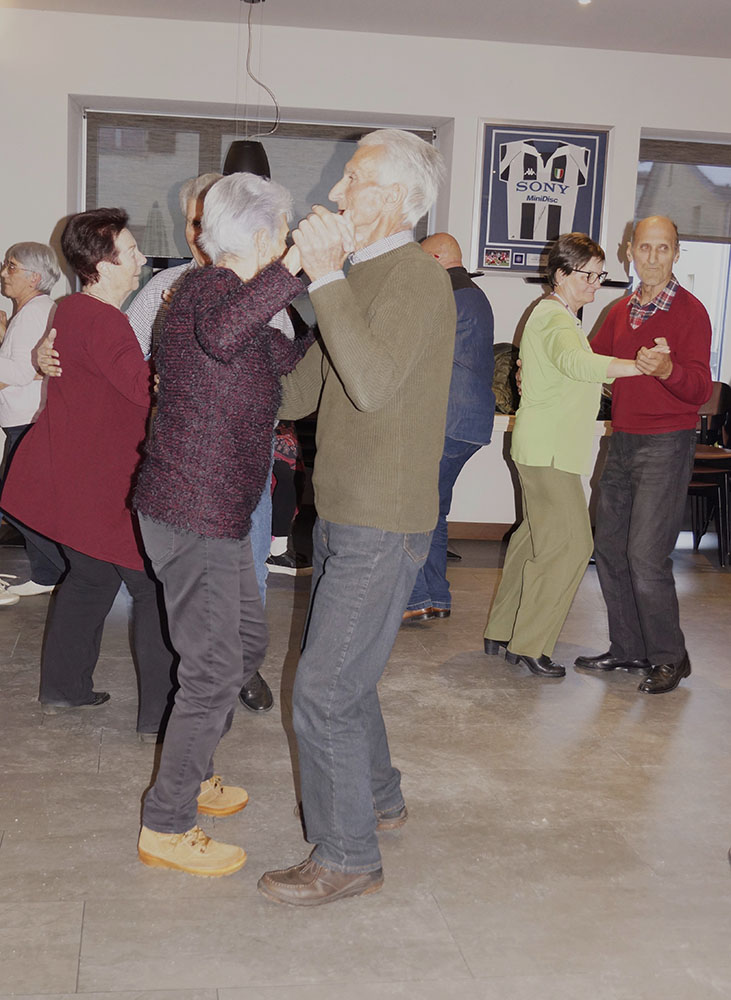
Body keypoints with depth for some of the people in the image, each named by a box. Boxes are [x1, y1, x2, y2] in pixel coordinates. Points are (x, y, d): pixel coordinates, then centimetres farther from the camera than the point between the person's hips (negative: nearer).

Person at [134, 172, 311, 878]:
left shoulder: (227, 292, 15)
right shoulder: (208, 289, -16)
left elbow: (292, 356, 24)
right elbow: (220, 336, -41)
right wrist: (297, 267, -40)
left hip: (216, 512, 10)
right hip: (191, 512, -10)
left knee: (246, 644, 21)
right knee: (215, 668, -4)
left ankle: (187, 774, 37)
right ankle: (165, 828, 10)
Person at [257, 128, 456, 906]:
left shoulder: (419, 281, -15)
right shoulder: (366, 280, 14)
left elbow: (375, 384, -33)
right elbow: (297, 394, 17)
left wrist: (327, 278, -30)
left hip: (382, 527, -10)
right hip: (342, 516, 10)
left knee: (323, 691, -6)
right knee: (341, 672, 21)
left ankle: (346, 857, 9)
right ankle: (377, 798, 40)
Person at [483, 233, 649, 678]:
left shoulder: (561, 316, 21)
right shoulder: (553, 318, -15)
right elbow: (576, 361, -36)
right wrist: (641, 366, -43)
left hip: (549, 448, 11)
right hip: (549, 449, -11)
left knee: (538, 537, 13)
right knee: (569, 544, -10)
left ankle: (502, 633, 21)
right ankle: (529, 645, -3)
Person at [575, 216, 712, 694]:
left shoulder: (690, 311, -8)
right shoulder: (622, 311, 12)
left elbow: (700, 389, -16)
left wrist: (667, 369, -35)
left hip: (667, 445, -7)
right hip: (622, 441, 7)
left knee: (646, 557, -11)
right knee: (610, 549, 8)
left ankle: (669, 658, 5)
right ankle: (629, 650, 20)